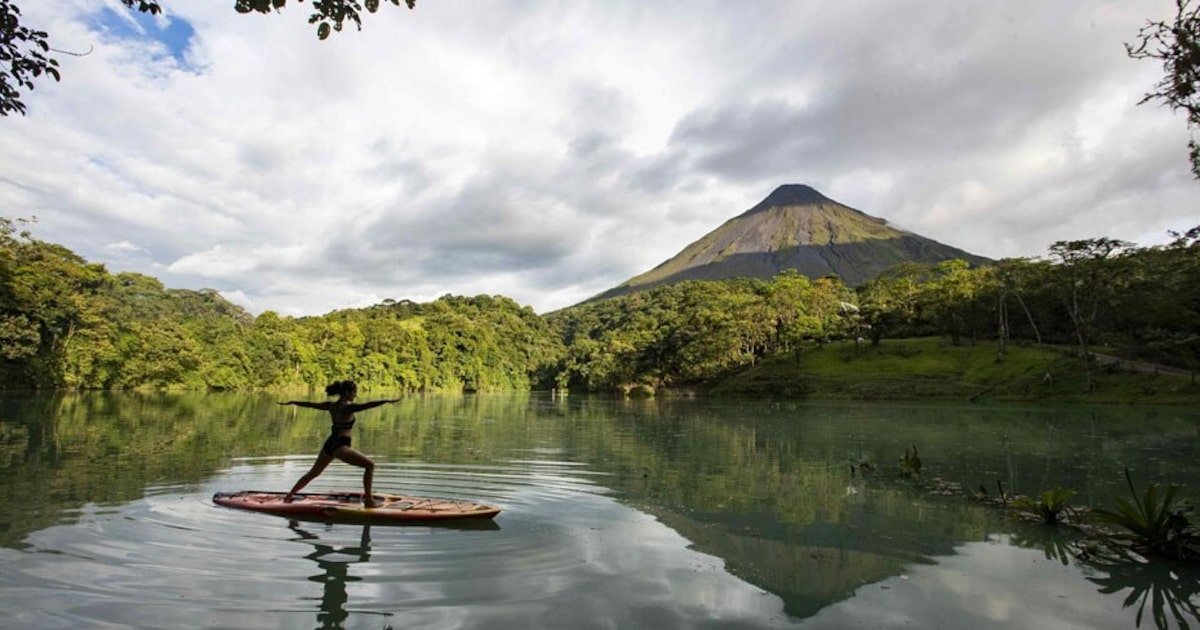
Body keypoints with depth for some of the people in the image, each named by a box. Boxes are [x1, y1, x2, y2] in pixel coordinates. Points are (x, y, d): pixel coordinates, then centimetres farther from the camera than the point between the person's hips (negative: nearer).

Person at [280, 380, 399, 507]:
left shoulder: (331, 406, 8)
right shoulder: (347, 407, -15)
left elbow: (311, 404, 21)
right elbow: (365, 405, -33)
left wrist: (291, 402, 36)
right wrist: (387, 401, -45)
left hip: (329, 444, 9)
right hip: (341, 446, -8)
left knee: (313, 473, 28)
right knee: (370, 465, -6)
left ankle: (289, 495, 42)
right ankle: (368, 500, -10)